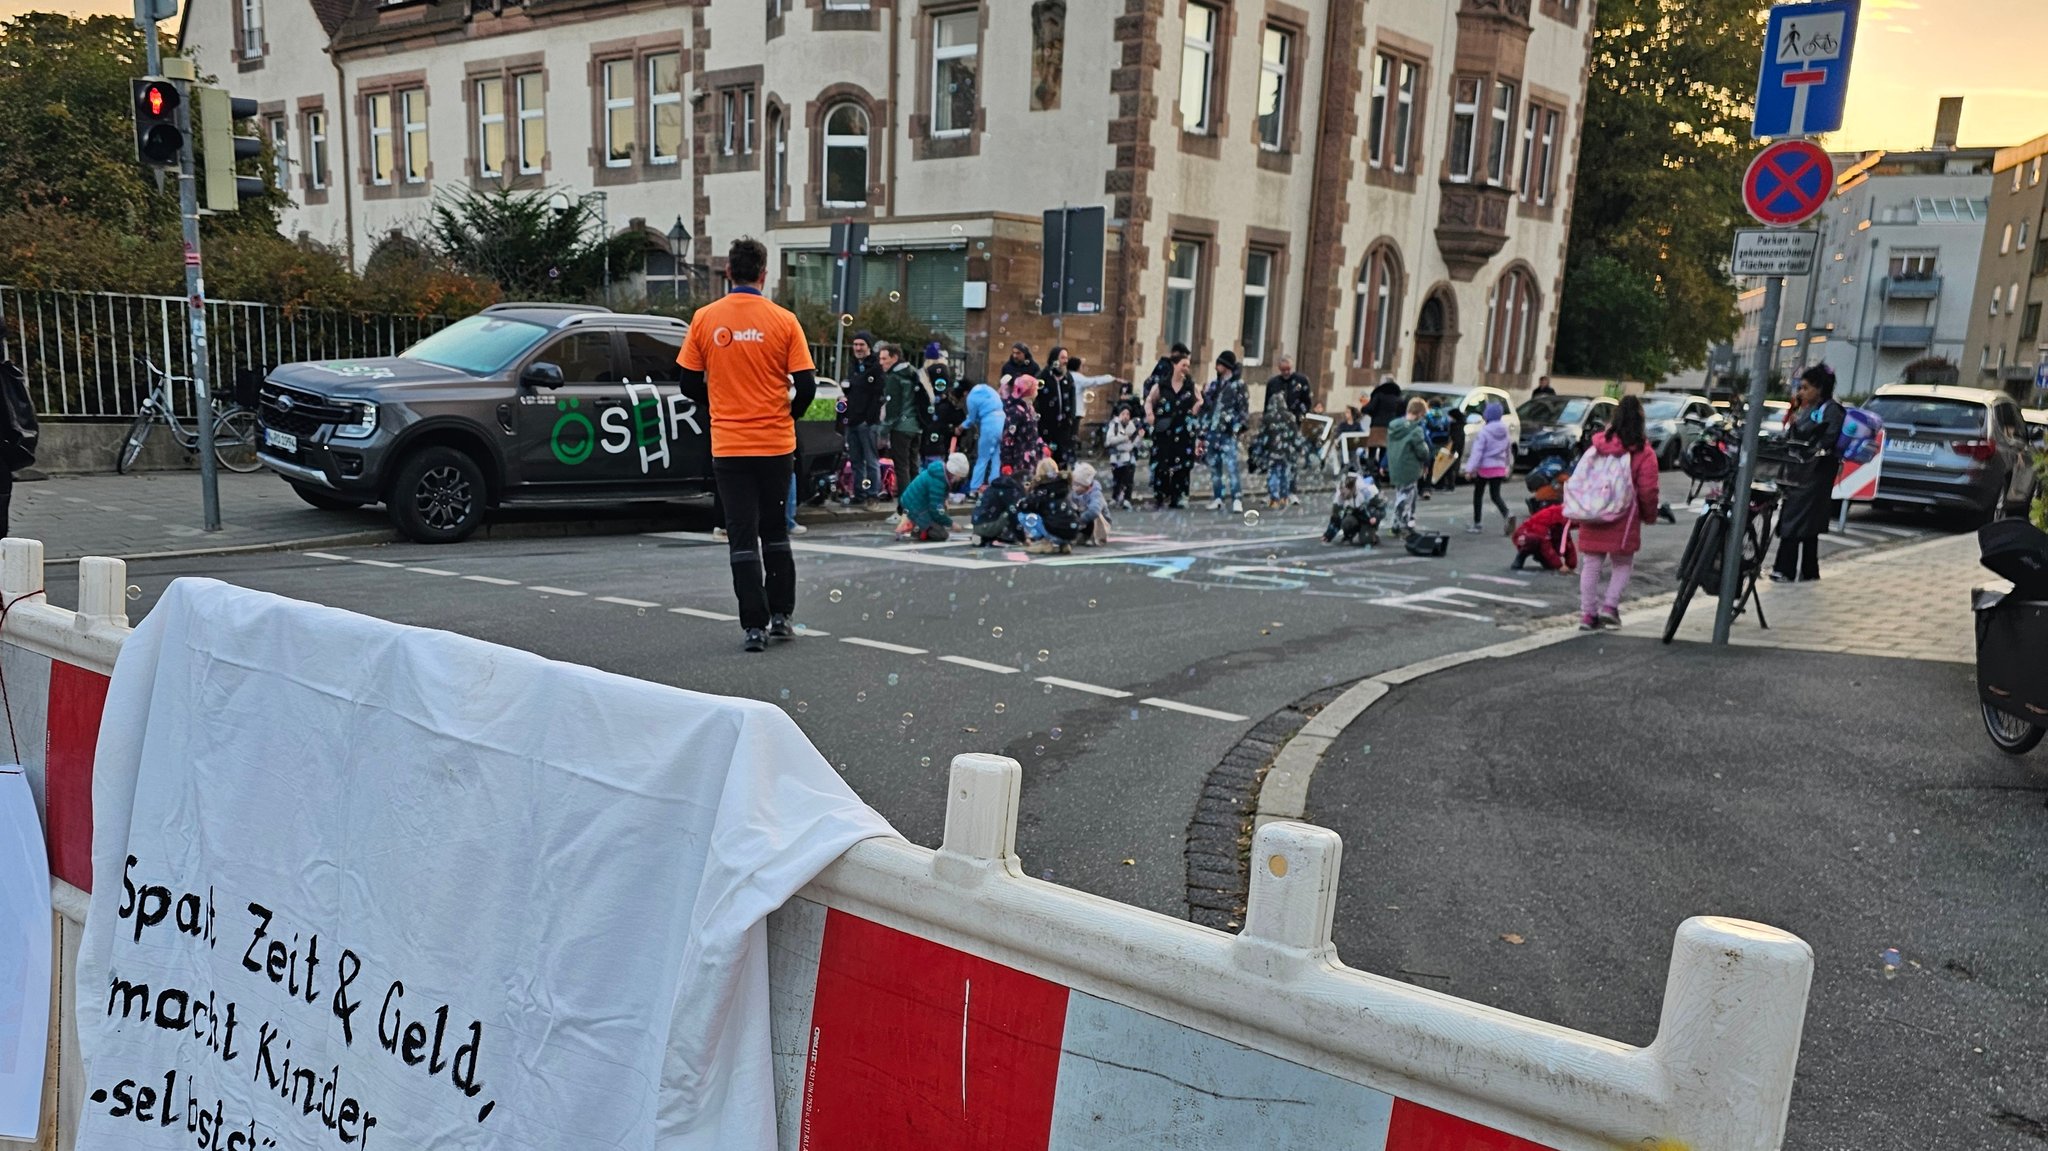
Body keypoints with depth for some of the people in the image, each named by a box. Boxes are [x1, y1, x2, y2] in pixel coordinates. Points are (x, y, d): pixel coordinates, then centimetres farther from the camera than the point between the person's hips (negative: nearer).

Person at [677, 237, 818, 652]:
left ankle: (755, 626, 1)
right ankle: (781, 616, 19)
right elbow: (807, 386, -6)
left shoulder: (704, 318, -2)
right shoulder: (783, 320, -6)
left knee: (742, 537, 4)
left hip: (728, 445, 0)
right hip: (776, 443, 0)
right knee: (775, 533, 16)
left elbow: (690, 384, 2)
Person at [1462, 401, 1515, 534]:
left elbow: (1477, 451, -18)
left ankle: (1477, 524, 16)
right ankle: (1508, 515, -22)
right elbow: (1508, 449, 16)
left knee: (1478, 494, 11)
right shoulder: (1504, 430, 5)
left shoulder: (1484, 431, -15)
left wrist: (1470, 469, -17)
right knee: (1495, 495, 5)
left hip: (1485, 468, -5)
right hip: (1499, 468, 5)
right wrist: (1507, 463, 30)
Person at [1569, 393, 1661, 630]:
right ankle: (1610, 606, 2)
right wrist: (1649, 515, 9)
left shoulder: (1598, 445, 3)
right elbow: (1648, 491, -7)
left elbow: (1577, 480, 4)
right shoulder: (1643, 453, -7)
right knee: (1623, 565, 13)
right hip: (1624, 520, -3)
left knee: (1591, 565, 10)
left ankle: (1587, 613, 11)